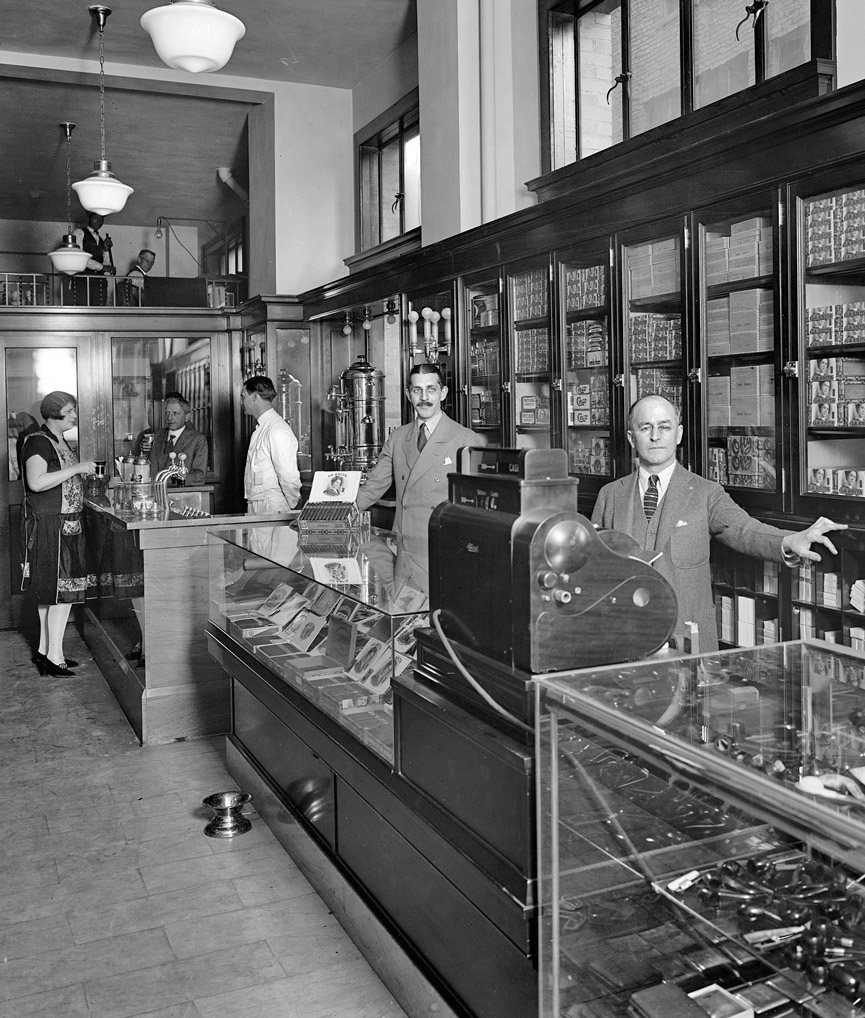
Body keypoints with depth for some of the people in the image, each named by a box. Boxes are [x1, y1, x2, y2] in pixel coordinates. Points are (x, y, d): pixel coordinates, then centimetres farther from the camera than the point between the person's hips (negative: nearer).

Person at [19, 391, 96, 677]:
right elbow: (36, 482, -26)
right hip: (49, 525, -10)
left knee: (50, 590, 14)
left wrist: (84, 472, 12)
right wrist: (77, 468, -24)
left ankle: (45, 650, 22)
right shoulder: (37, 442, -14)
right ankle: (54, 657, -3)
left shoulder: (59, 441, 16)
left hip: (65, 524, 10)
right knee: (63, 590, -8)